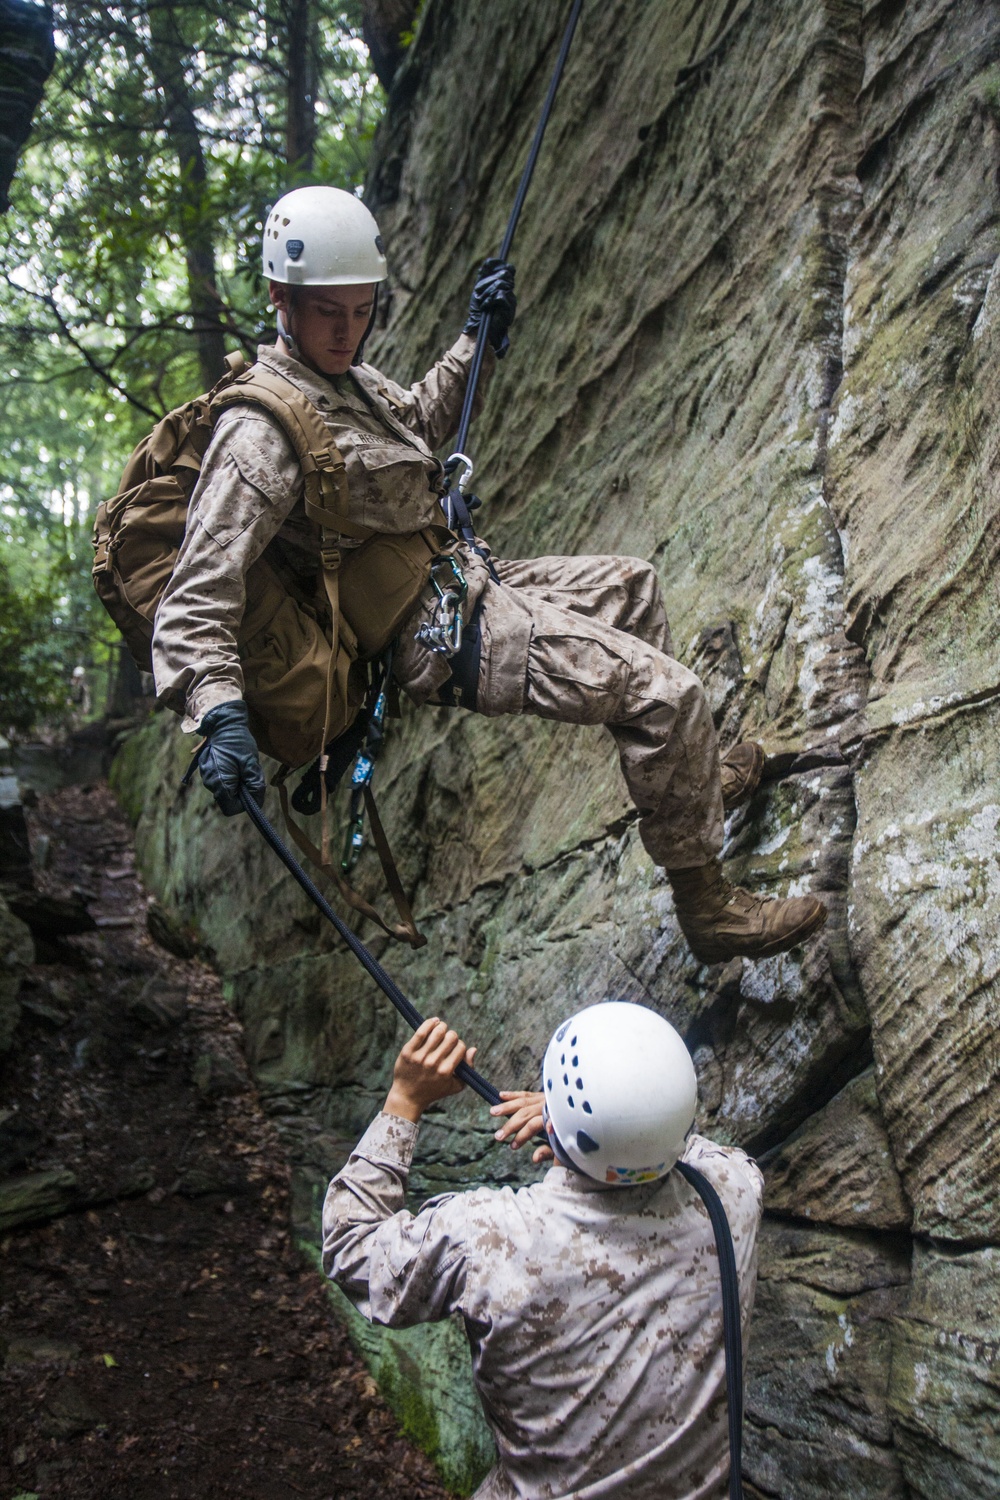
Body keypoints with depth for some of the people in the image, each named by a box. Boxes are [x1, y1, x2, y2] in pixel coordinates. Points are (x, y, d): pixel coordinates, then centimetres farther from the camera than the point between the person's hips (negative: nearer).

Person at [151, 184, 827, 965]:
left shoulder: (343, 375, 6)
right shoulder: (260, 436, -24)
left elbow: (420, 417, 28)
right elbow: (194, 605, -29)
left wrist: (479, 340, 17)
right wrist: (221, 716, -45)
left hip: (462, 579, 11)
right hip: (438, 632, -11)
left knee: (629, 584, 26)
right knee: (667, 694, -16)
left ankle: (694, 778, 37)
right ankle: (707, 905, 1)